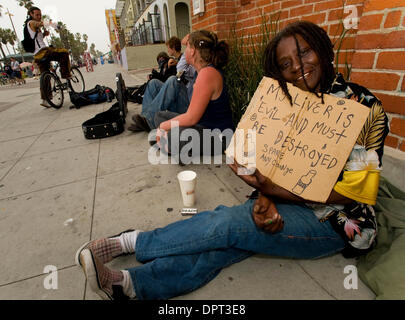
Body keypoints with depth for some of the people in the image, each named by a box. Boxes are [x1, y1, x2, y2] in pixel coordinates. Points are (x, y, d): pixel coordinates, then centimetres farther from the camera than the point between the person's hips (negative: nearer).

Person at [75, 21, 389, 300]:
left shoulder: (364, 107, -13)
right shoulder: (288, 102, 2)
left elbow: (348, 189, -16)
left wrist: (274, 190, -22)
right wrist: (265, 198, -21)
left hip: (335, 221, -4)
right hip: (287, 198, 5)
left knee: (228, 223, -24)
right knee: (229, 242, -24)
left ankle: (129, 241, -9)